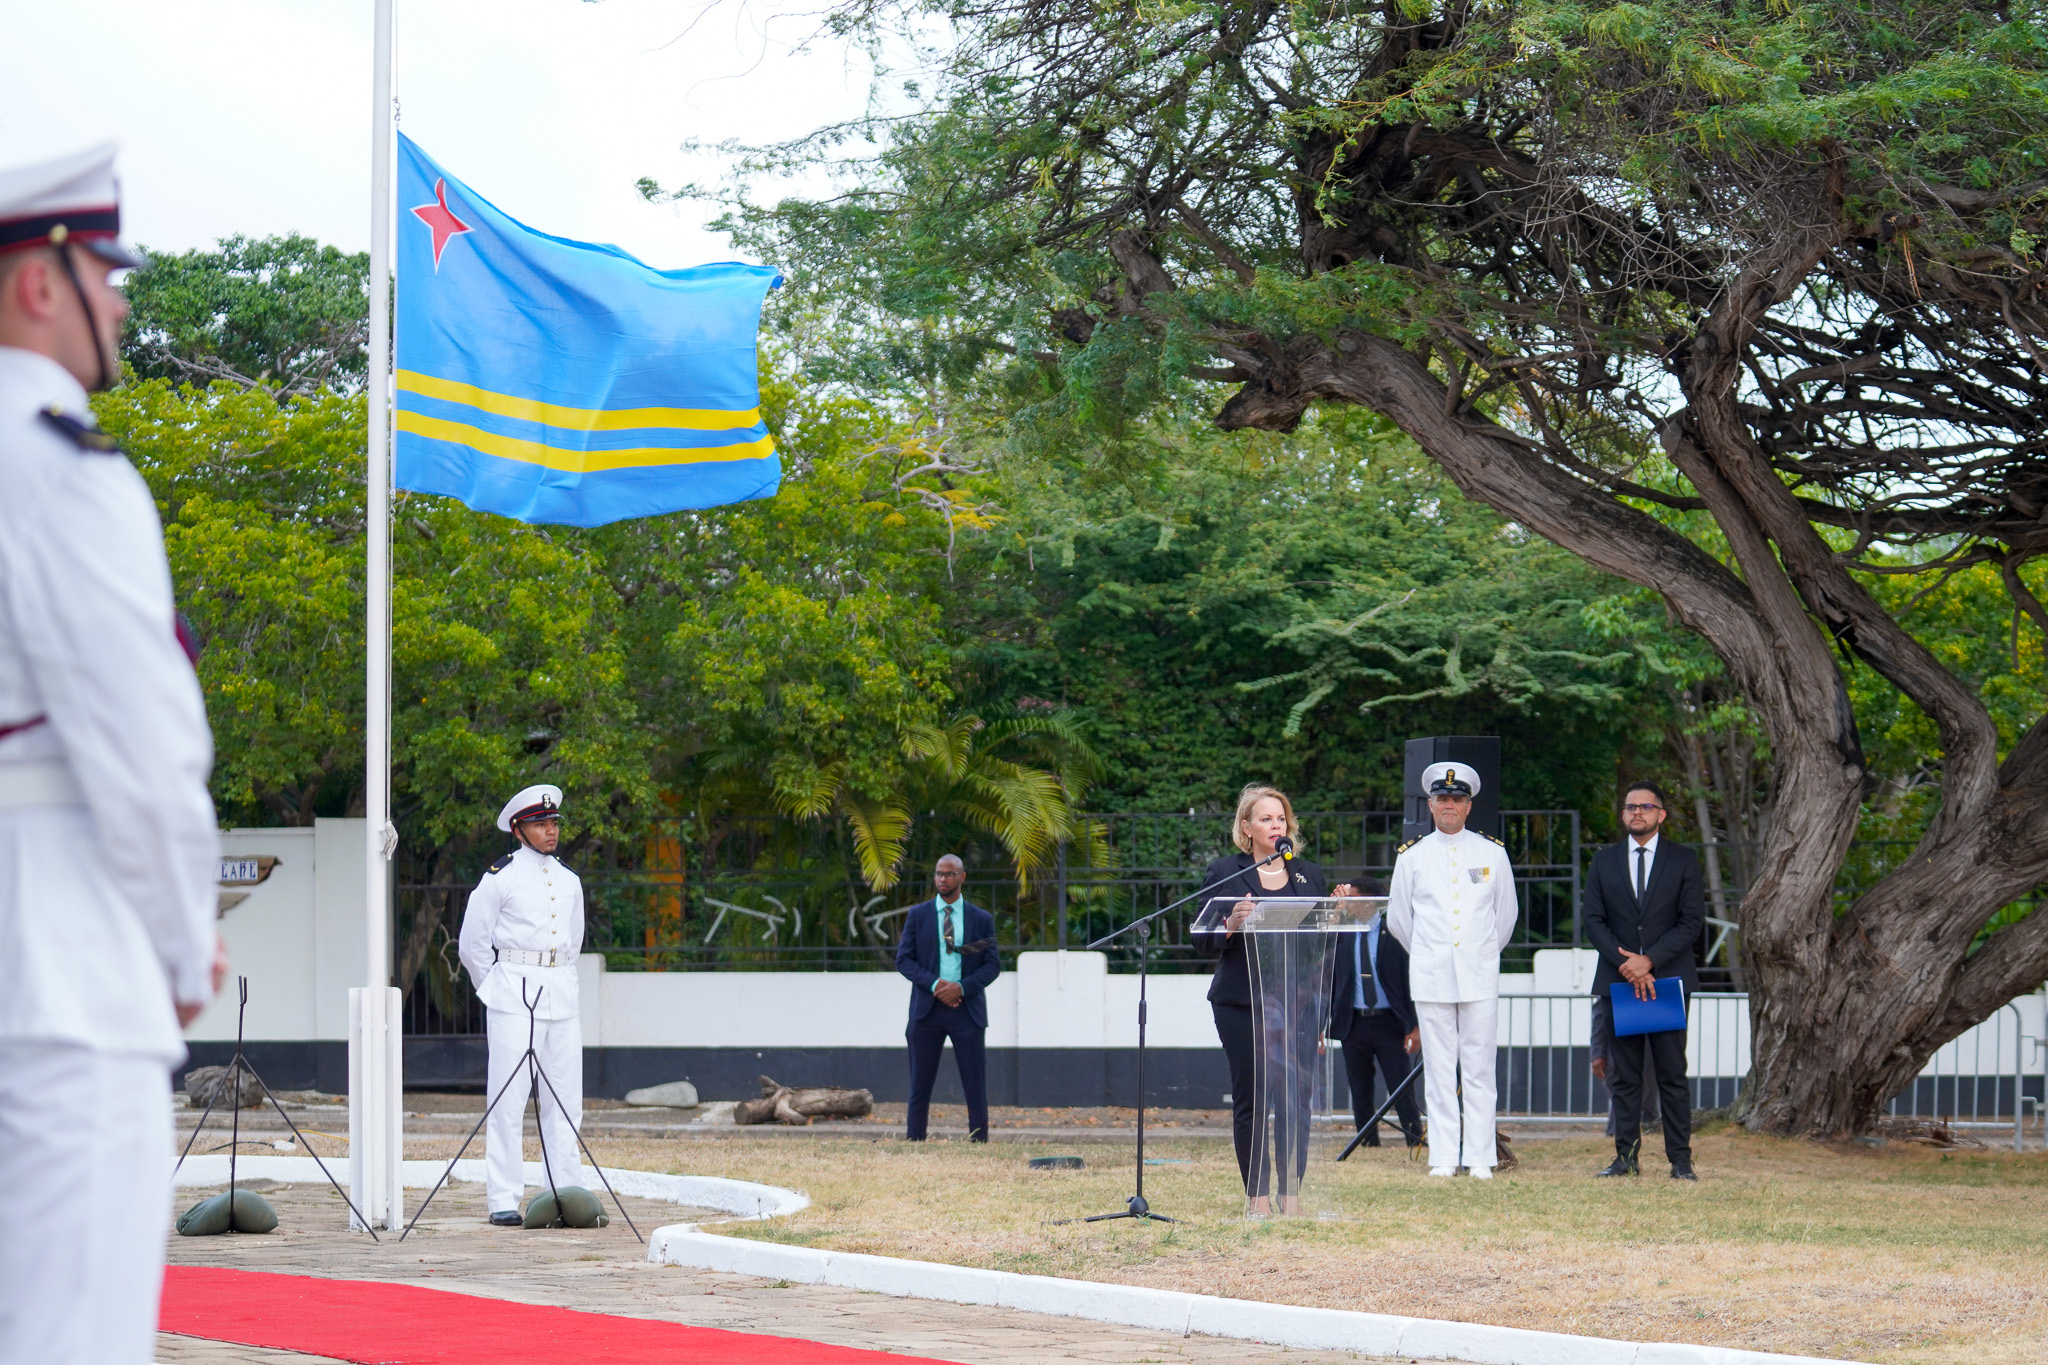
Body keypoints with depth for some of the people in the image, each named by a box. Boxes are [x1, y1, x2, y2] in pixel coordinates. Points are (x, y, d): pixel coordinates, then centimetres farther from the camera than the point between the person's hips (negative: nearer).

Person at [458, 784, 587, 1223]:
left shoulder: (570, 881, 15)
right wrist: (496, 990, 8)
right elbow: (471, 944, 4)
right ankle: (503, 1200, -7)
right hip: (513, 1000, -5)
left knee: (565, 1102, 4)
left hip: (562, 999, 5)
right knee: (508, 1099, -8)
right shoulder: (500, 878, -2)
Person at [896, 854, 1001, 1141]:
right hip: (926, 1009, 0)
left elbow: (993, 964, 3)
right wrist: (934, 985, -13)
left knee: (976, 1086, -2)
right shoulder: (918, 915, 7)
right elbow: (903, 959, 2)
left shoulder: (982, 919, 7)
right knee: (920, 1086, 1)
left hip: (967, 1009, 0)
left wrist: (962, 987, -13)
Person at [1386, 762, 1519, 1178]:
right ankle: (1444, 1158, 1)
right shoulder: (1412, 856, 7)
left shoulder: (1492, 854, 7)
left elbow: (1506, 914, 17)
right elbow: (1398, 919, 16)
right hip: (1431, 978, 0)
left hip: (1480, 976, 0)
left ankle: (1480, 1158, 0)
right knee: (1439, 1069, -1)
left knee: (1479, 1068, -2)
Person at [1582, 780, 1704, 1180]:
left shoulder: (1683, 860, 6)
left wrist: (1649, 960, -12)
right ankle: (1626, 1156, 5)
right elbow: (1593, 920, 6)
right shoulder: (1604, 861, 12)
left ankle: (1680, 1159, -2)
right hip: (1618, 980, 2)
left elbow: (1693, 921, -1)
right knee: (1623, 1074, 1)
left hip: (1669, 978, -2)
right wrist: (1626, 963, -9)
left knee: (1672, 1073, -3)